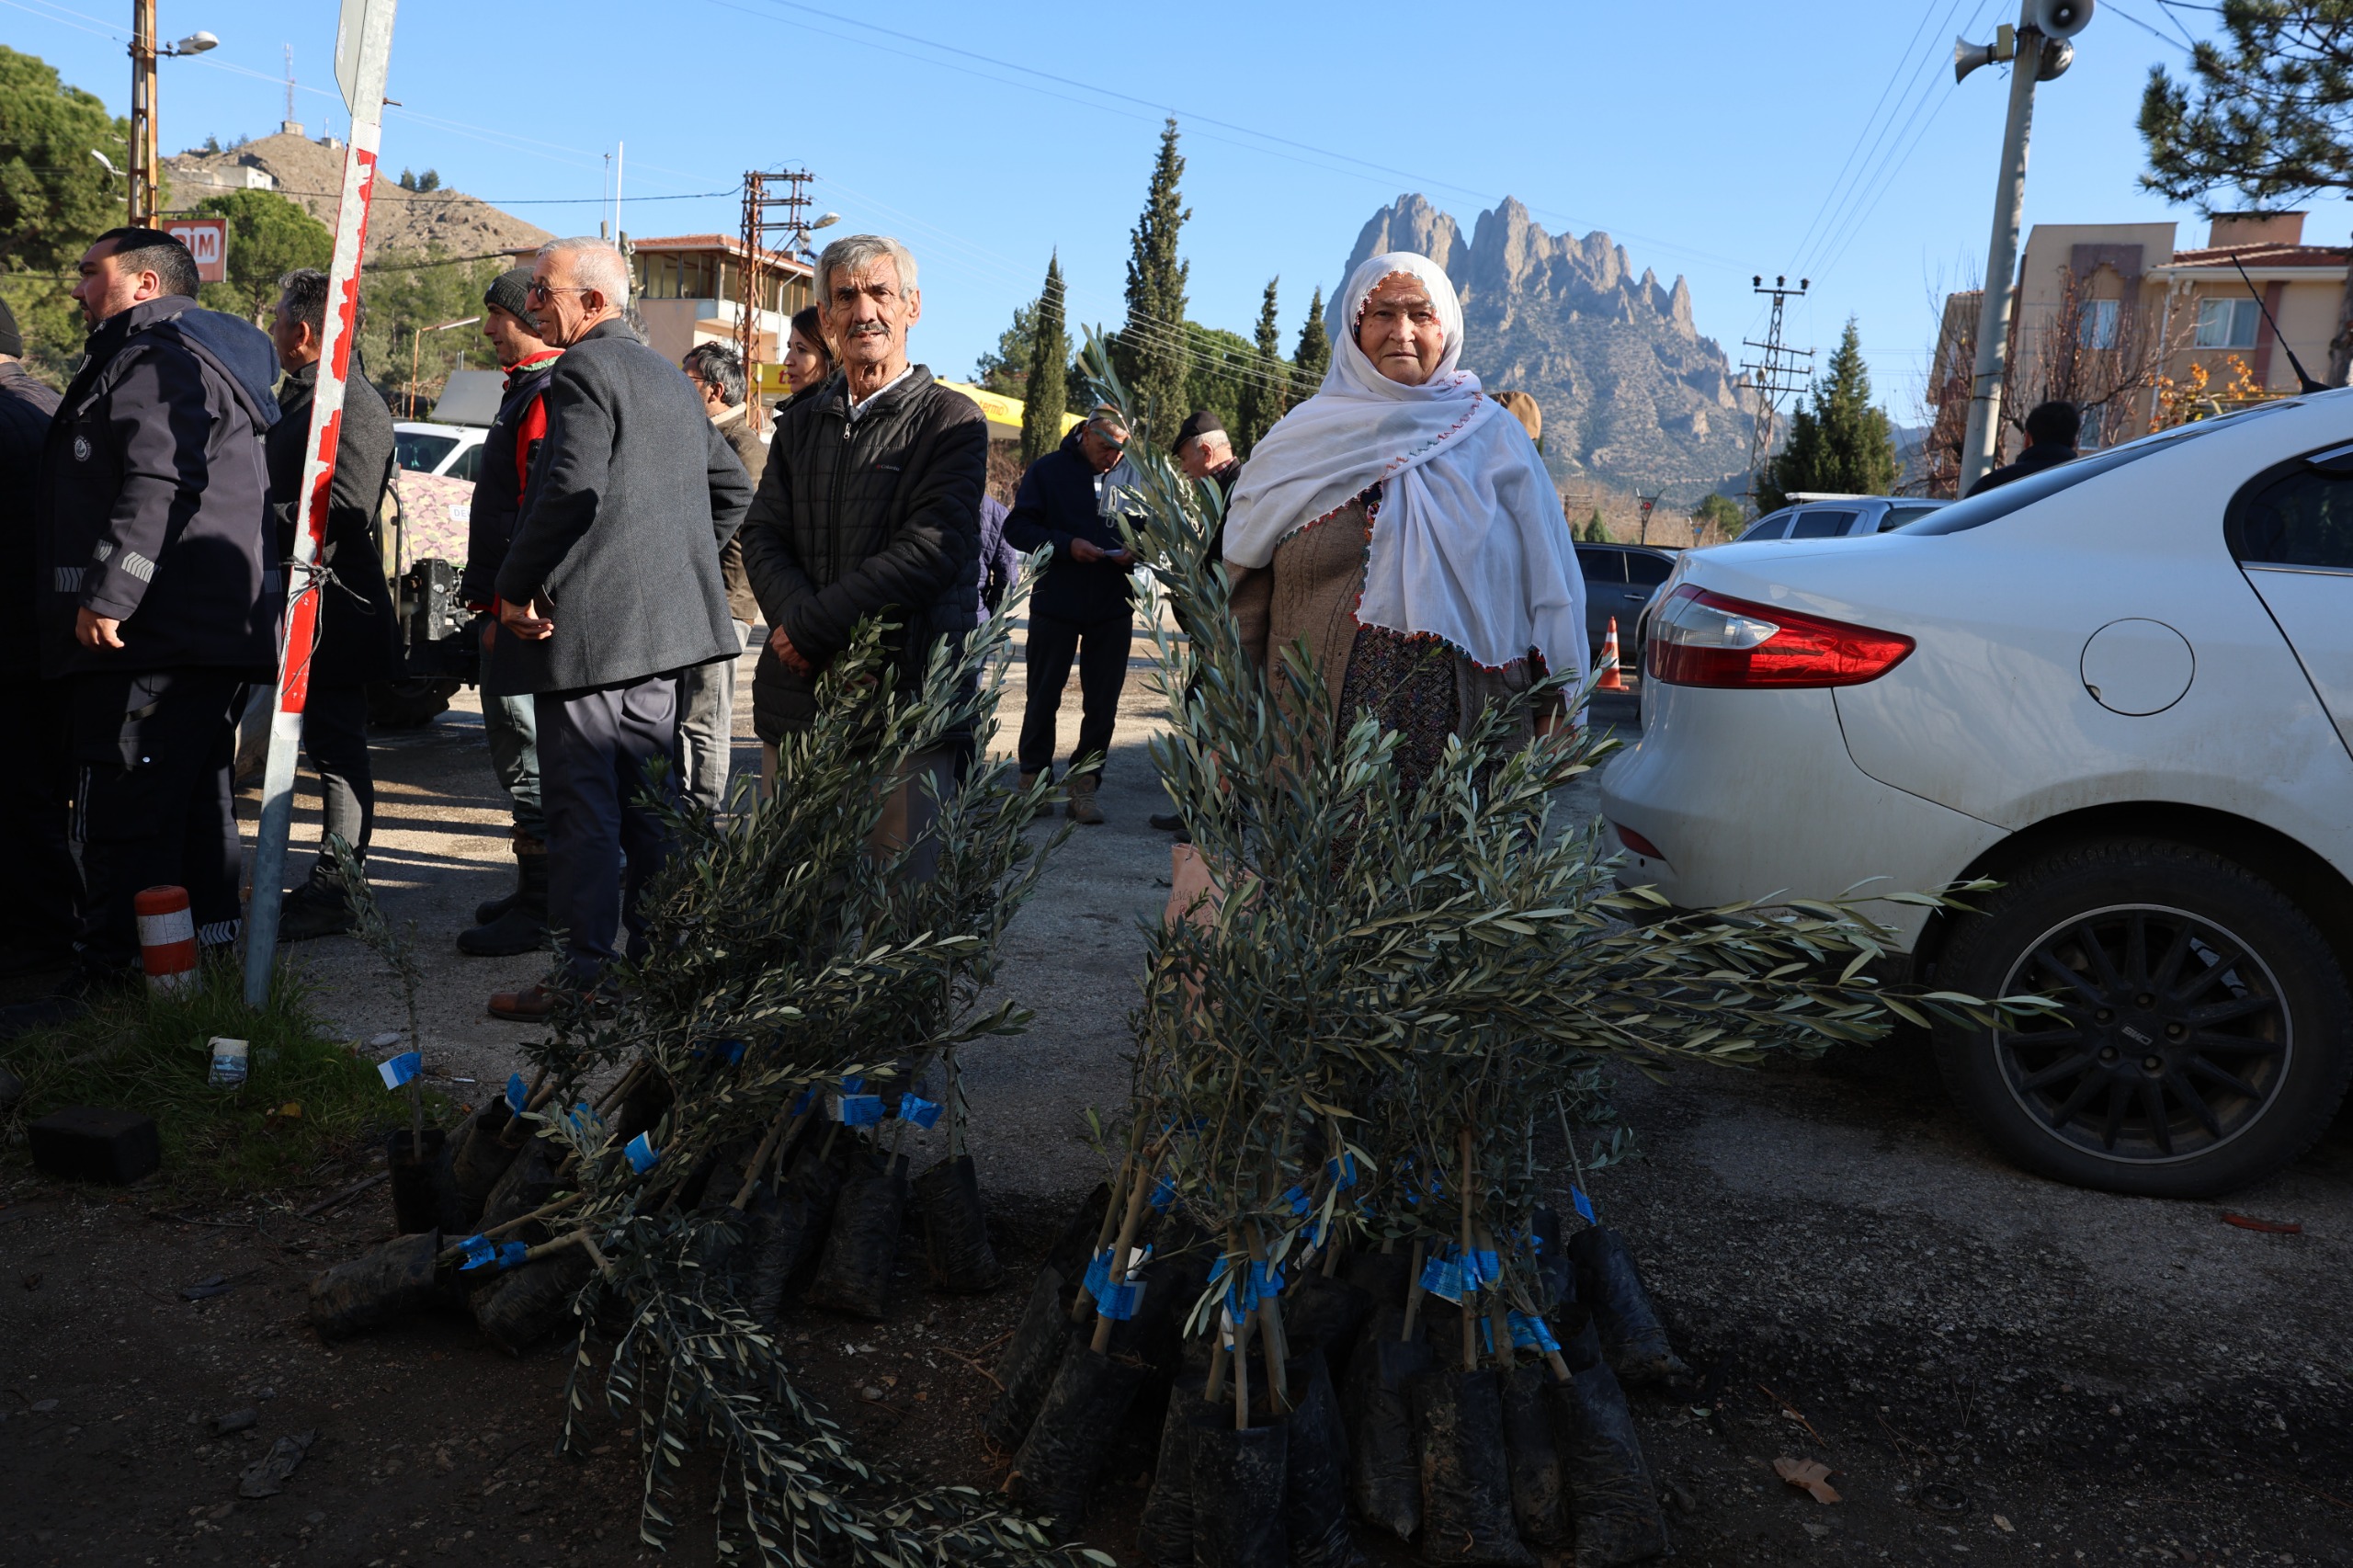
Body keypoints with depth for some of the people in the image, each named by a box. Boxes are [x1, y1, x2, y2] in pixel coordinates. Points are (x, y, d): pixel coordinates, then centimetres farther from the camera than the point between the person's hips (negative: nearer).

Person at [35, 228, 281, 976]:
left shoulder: (153, 358, -8)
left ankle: (119, 966, -7)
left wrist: (107, 593, -25)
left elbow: (157, 487, -22)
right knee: (196, 803, 16)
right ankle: (209, 946, 24)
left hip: (156, 634, -11)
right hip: (205, 631, 11)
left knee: (122, 811, -9)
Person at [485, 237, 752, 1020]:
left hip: (587, 625, -9)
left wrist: (514, 588, -14)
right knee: (651, 805, 13)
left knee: (583, 809, -4)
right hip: (664, 626, 9)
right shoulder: (671, 378, 17)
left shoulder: (584, 371, -11)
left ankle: (585, 978, 1)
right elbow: (732, 487, 22)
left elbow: (572, 489, -23)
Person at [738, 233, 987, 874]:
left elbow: (930, 551, -14)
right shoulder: (800, 420, 16)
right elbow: (762, 534, 9)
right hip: (797, 694, 5)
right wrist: (797, 619, -12)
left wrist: (811, 629, -14)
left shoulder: (952, 422, -2)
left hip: (903, 698, -5)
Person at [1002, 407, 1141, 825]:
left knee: (1102, 703, 3)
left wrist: (1136, 551, -8)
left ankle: (1083, 783, 12)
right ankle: (1033, 779, 19)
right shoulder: (1048, 470, 0)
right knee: (1043, 697, 6)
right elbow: (1017, 527, -4)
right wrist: (1066, 544, -17)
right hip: (1055, 602, -2)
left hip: (1113, 607, 2)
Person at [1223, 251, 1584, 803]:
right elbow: (1244, 600, 7)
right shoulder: (1303, 443, 8)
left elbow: (1547, 584, 5)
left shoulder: (1496, 439, 7)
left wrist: (1552, 716, -1)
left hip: (1465, 732, 0)